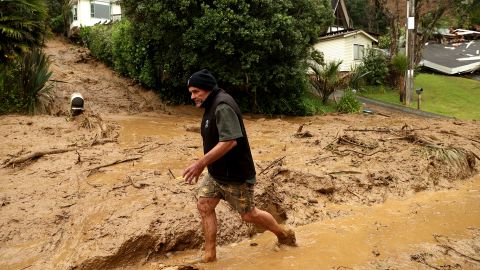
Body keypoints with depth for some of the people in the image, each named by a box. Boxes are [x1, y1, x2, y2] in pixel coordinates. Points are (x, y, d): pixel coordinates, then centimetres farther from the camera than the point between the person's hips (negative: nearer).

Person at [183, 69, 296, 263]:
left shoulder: (223, 106, -24)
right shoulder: (212, 105, 8)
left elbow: (230, 141, -33)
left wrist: (200, 163, -33)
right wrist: (203, 165, 17)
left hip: (235, 174, -9)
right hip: (216, 173, 9)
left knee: (248, 214, 6)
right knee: (204, 206, 3)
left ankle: (284, 235, 30)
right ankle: (210, 255, 14)